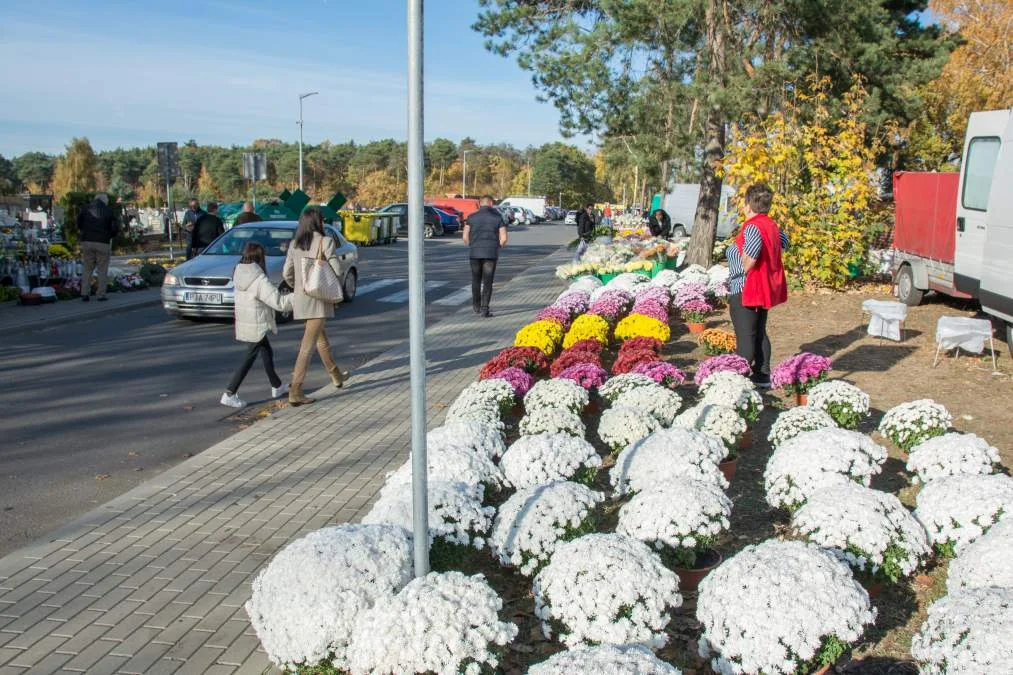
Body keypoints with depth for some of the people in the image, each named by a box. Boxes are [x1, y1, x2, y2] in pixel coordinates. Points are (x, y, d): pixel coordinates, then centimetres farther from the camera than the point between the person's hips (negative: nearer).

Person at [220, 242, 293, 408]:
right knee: (250, 359, 0)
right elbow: (279, 302, -23)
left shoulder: (239, 275, 3)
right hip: (256, 327, -9)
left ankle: (277, 387, 34)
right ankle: (229, 394, 0)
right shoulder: (259, 280, -22)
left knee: (267, 353, 21)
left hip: (244, 324, 9)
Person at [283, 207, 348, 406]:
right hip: (319, 298, -7)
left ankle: (336, 375, 40)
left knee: (321, 337, 24)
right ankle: (295, 391, -7)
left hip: (301, 298, 7)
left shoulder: (295, 244, 6)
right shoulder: (325, 241, -10)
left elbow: (287, 274, 7)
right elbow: (336, 271, -15)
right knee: (308, 345, -6)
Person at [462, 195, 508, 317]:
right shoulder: (498, 217, 2)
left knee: (476, 280, 19)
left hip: (475, 253, 2)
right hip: (491, 254, -1)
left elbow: (465, 237, 0)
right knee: (487, 282, 2)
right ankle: (484, 309, -8)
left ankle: (476, 306, 30)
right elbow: (503, 238, -3)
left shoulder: (472, 217, 4)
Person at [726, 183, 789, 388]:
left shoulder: (752, 227, -19)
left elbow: (752, 250, -37)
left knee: (745, 337, -4)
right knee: (760, 333, 17)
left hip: (746, 290, -9)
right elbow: (783, 241, 28)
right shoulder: (772, 225, 10)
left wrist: (743, 270, -22)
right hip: (765, 289, 9)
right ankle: (763, 375, 22)